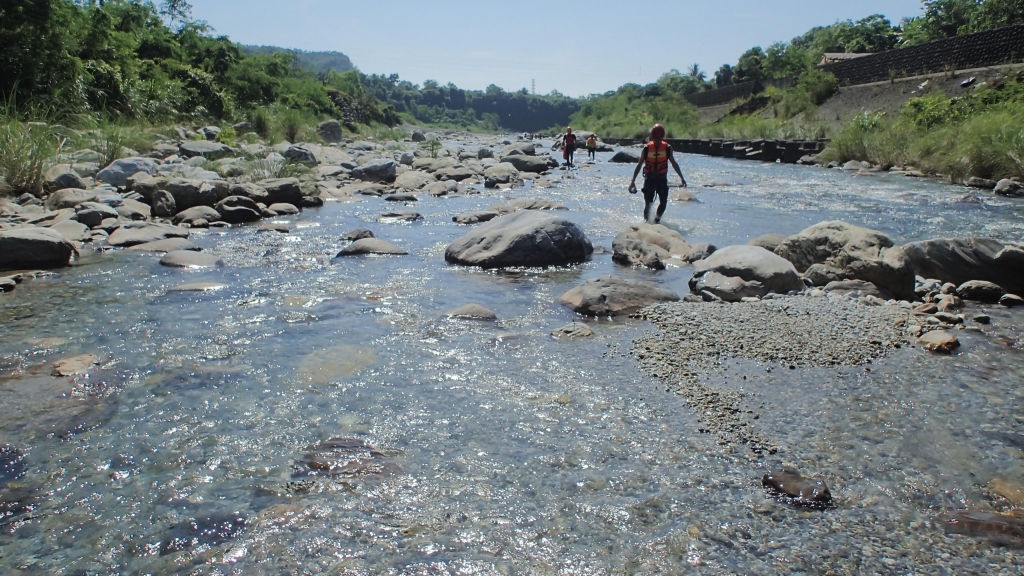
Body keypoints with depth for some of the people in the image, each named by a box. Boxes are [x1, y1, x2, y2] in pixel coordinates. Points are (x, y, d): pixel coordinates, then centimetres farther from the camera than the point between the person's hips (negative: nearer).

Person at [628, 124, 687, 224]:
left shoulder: (667, 148, -1)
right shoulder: (647, 149, -5)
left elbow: (674, 164, 10)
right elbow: (639, 165, 1)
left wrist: (682, 178, 13)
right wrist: (633, 181, -3)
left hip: (662, 178, 1)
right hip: (649, 178, -1)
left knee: (663, 202, -4)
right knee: (648, 203, -4)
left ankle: (657, 219, 17)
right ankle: (646, 221, 13)